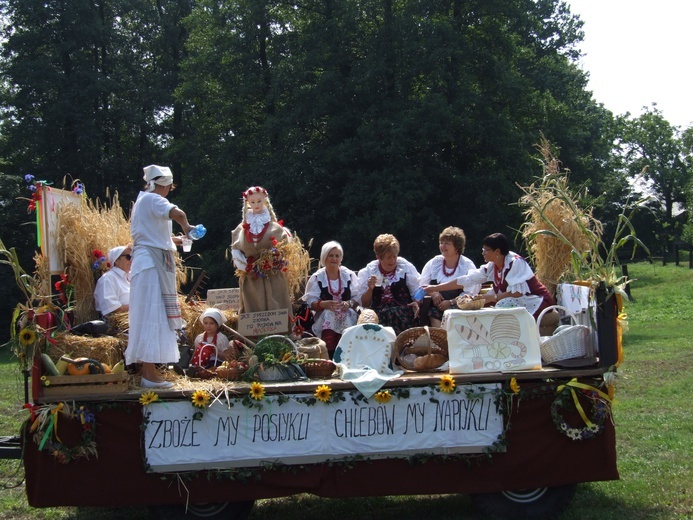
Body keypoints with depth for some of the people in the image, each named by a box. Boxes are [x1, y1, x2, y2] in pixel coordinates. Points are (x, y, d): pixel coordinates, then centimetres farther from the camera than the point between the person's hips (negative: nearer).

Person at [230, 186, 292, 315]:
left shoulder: (274, 227, 3)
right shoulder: (242, 229, 9)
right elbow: (235, 249, 10)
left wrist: (277, 258, -12)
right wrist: (243, 264, -6)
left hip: (272, 279, -2)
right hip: (251, 279, 2)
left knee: (274, 310, -6)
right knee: (252, 311, 1)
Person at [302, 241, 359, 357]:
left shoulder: (349, 275, 12)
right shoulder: (317, 277, 7)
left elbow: (357, 298, 9)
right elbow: (310, 302, 0)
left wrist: (349, 303, -13)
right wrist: (323, 304, -21)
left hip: (347, 318, 1)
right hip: (325, 319, -1)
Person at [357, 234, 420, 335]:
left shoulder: (406, 267, 12)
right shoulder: (367, 272, 11)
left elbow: (417, 292, 11)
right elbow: (364, 303, 10)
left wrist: (416, 303, -10)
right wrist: (370, 289, -8)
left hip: (403, 310, 0)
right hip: (377, 313, 0)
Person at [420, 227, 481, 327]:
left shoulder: (468, 265, 5)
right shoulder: (434, 262, 16)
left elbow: (471, 293, -3)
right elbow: (422, 283, 16)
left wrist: (450, 302, -13)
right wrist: (432, 292, -6)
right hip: (436, 307, 2)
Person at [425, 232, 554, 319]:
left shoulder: (515, 262, -20)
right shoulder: (491, 267, 2)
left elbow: (517, 293, -25)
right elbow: (465, 280, 2)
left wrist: (492, 298, -22)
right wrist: (434, 288, 0)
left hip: (536, 301, -8)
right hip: (514, 303, 8)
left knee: (504, 305, -30)